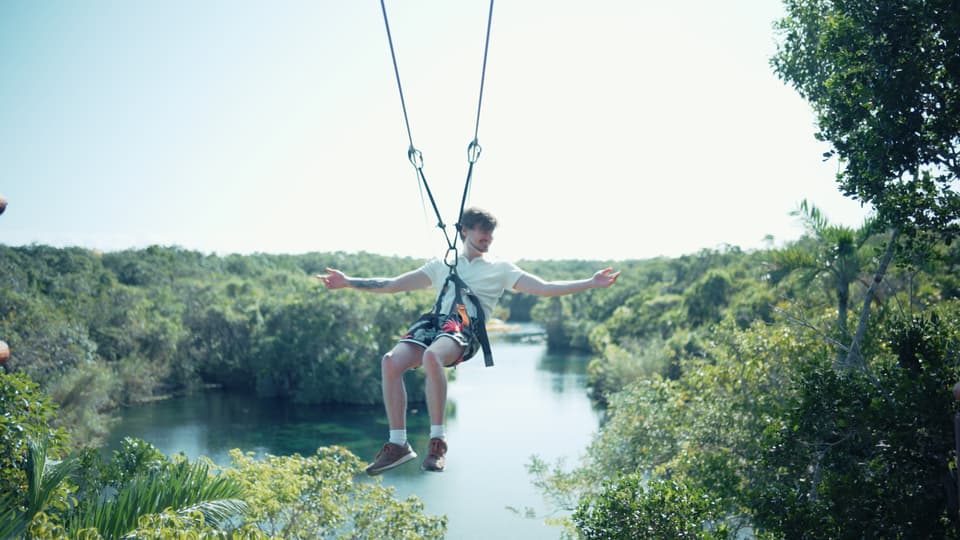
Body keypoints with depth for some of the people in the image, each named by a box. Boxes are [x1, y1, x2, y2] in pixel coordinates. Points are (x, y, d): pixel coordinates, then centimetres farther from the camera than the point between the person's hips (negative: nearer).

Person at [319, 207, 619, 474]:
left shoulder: (500, 269, 22)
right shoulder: (441, 265, 29)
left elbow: (544, 288, 12)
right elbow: (394, 285, 28)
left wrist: (591, 283, 2)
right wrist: (348, 282, 22)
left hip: (466, 329, -3)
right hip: (435, 322, 3)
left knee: (431, 357, -38)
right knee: (391, 362, -27)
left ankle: (438, 440, -26)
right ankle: (398, 445, -18)